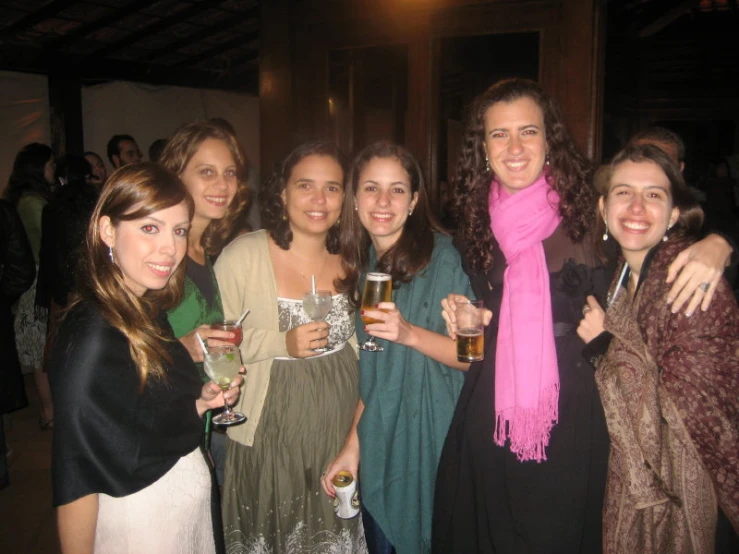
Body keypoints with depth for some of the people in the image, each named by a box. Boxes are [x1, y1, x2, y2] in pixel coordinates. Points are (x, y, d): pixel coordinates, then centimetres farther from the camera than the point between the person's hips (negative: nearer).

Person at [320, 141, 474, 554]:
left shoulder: (442, 257, -14)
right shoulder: (363, 265, 4)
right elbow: (371, 371, 9)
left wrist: (410, 334, -27)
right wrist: (352, 446, 6)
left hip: (433, 444, -5)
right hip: (377, 447, 5)